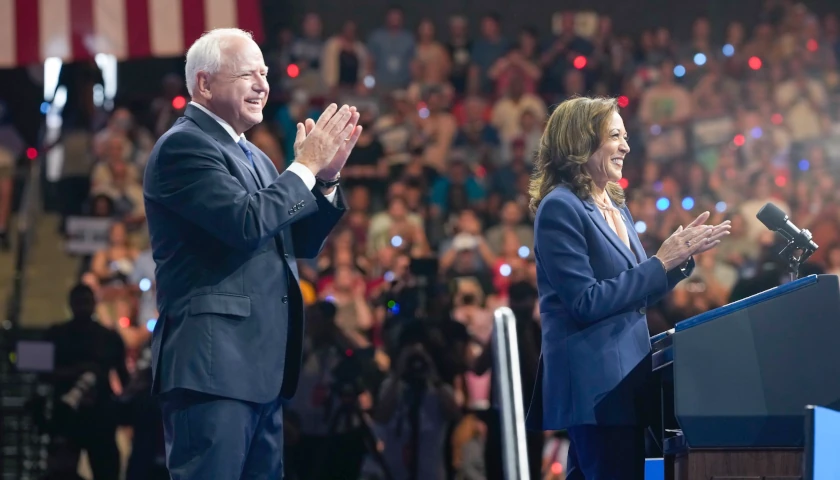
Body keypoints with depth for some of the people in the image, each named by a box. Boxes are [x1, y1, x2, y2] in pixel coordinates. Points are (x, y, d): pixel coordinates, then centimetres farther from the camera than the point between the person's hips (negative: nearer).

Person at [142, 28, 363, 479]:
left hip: (262, 367, 9)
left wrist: (326, 177, 4)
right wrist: (305, 166, -10)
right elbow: (247, 222, -21)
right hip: (212, 364, -9)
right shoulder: (183, 146, -9)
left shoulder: (250, 154, 19)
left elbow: (302, 242, 19)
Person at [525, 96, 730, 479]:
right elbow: (586, 302, -19)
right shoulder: (560, 207, -12)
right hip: (594, 383, -9)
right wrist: (661, 261, -17)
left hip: (625, 376, 9)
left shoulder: (616, 207, 16)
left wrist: (682, 254, 5)